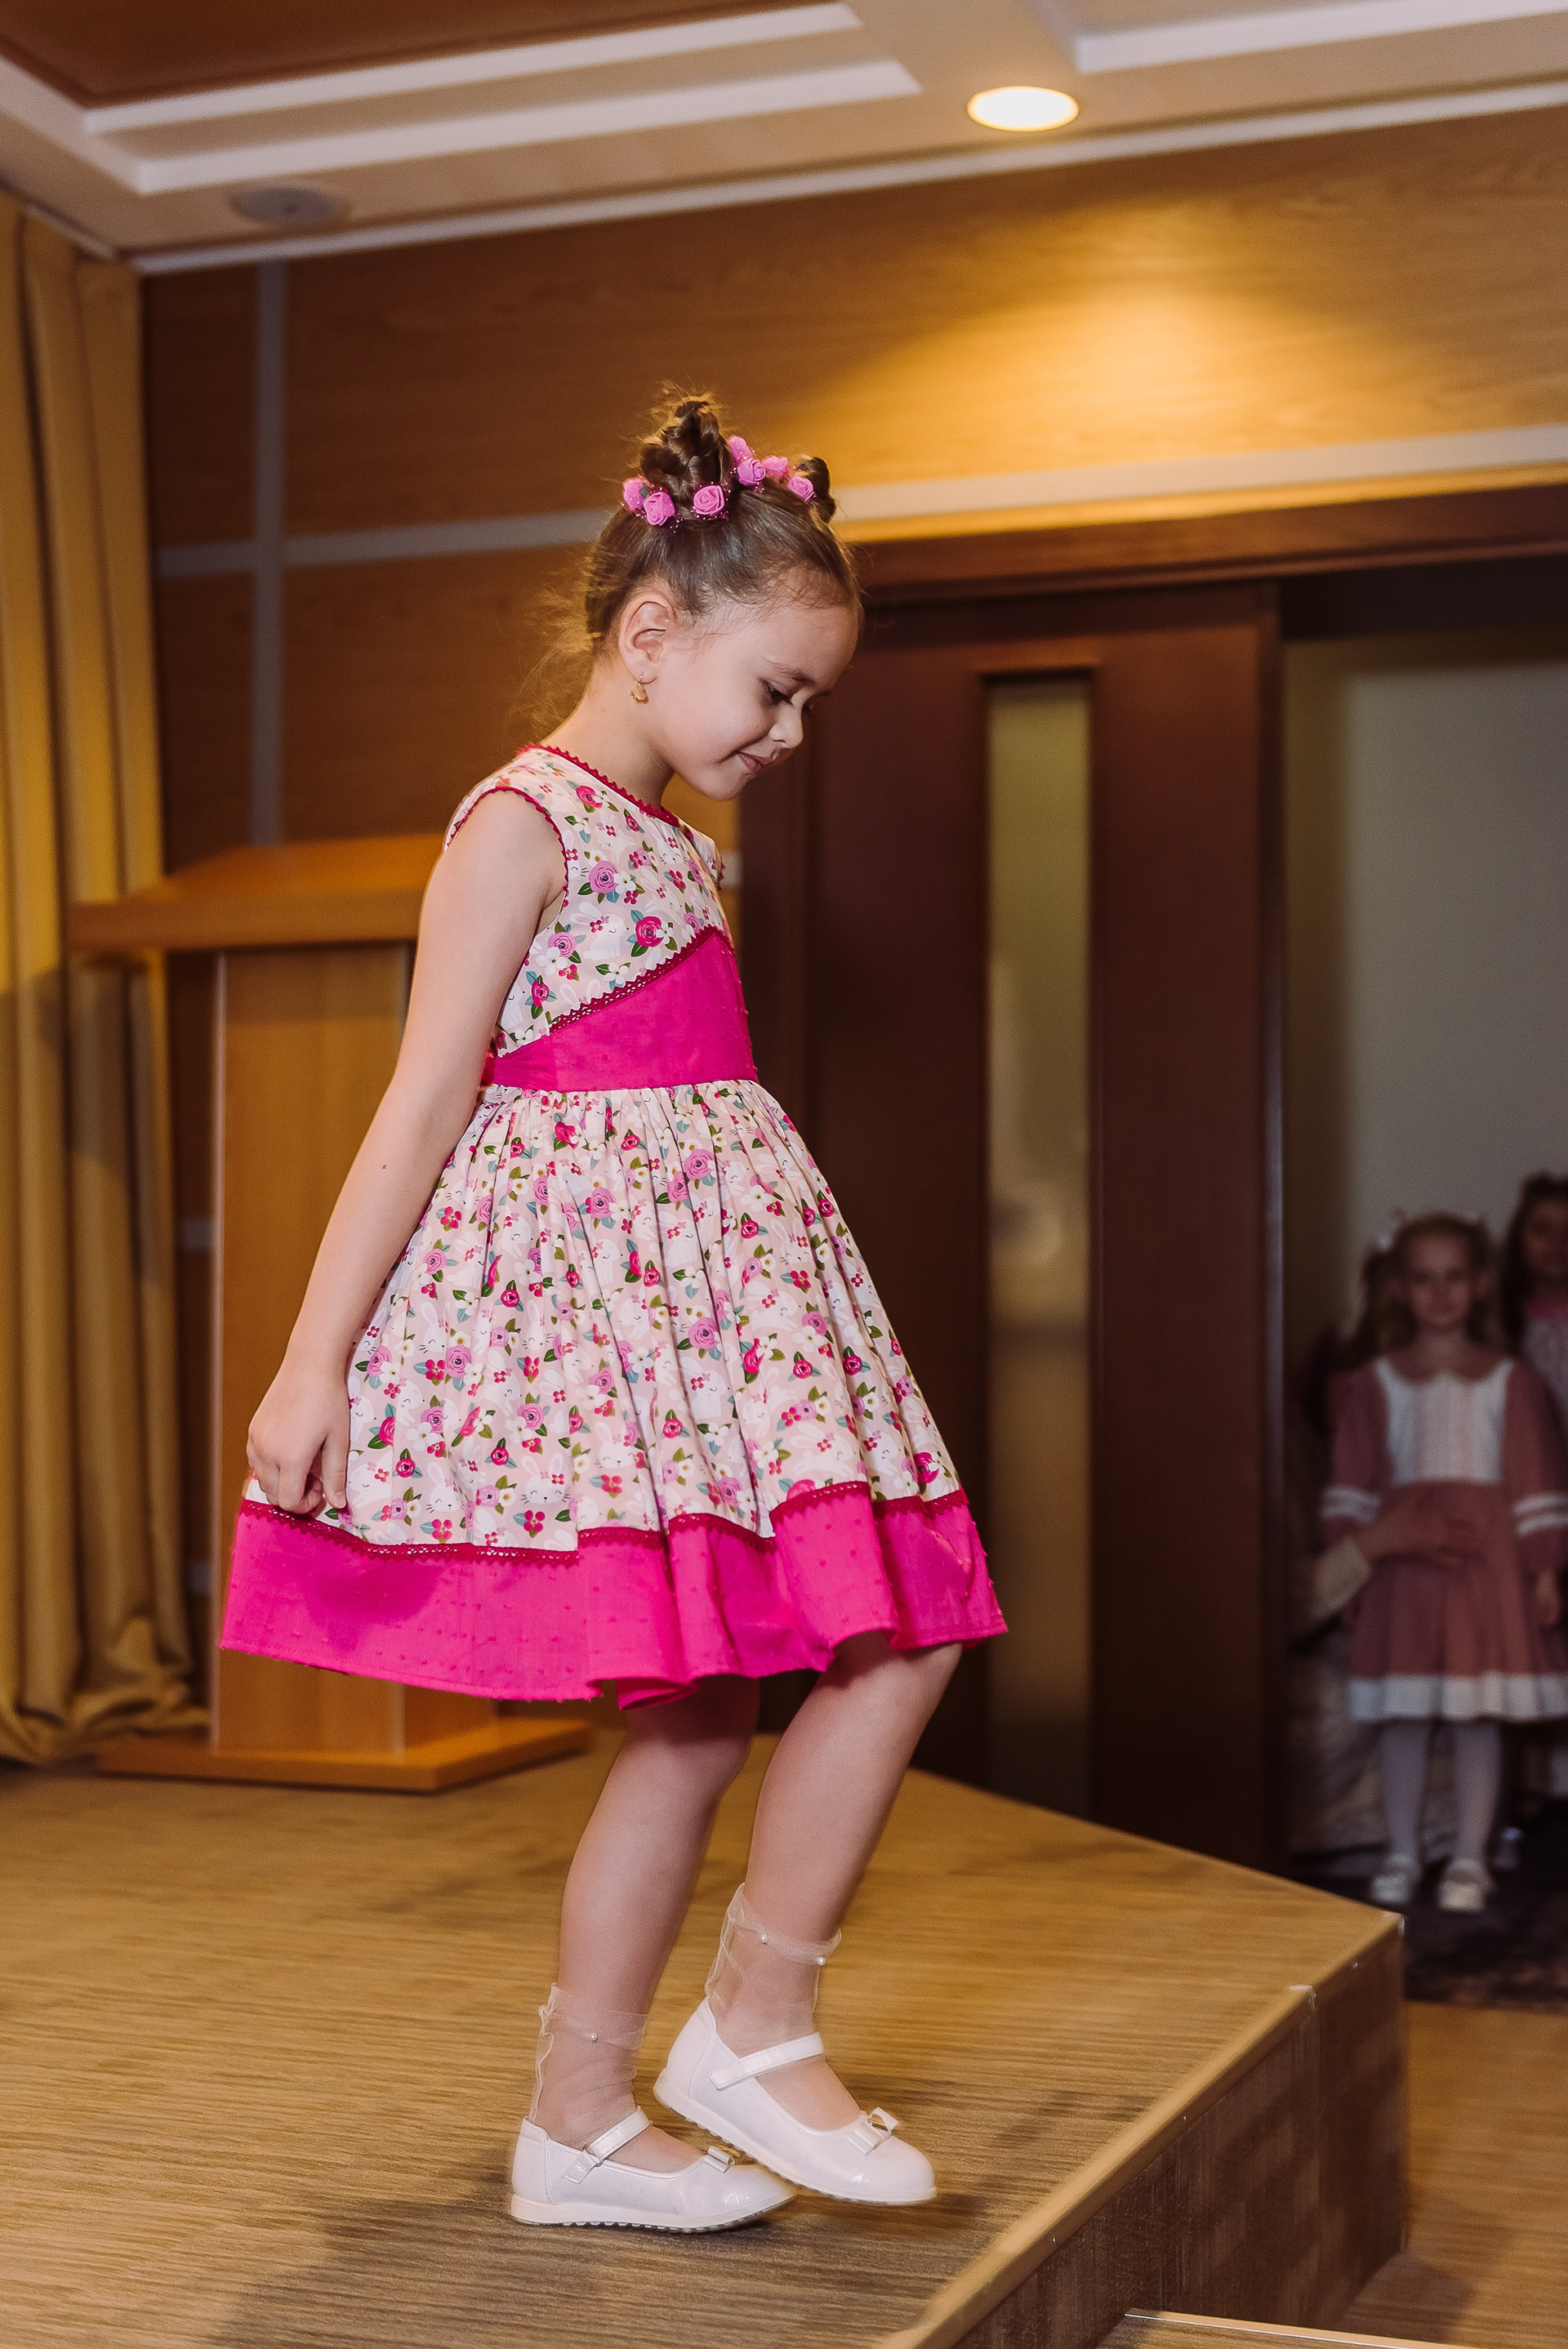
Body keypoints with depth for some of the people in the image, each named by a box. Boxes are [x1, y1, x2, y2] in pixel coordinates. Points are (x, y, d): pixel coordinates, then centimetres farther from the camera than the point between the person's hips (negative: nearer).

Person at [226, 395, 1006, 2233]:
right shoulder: (523, 822, -8)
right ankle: (754, 2033, 5)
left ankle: (579, 2125, 15)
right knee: (896, 1651, -11)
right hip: (588, 1286, -9)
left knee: (702, 1715, 6)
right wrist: (314, 1358, -14)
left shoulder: (664, 841, 19)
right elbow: (426, 1108, -13)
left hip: (697, 1295, 9)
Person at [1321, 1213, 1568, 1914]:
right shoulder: (1374, 1384, 4)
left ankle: (1470, 1859, 13)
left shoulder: (1511, 1382, 2)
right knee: (1402, 1715, 5)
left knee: (1478, 1716, 3)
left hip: (1485, 1559, -1)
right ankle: (1401, 1856, 17)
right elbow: (1352, 1486, 4)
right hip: (1402, 1558, 1)